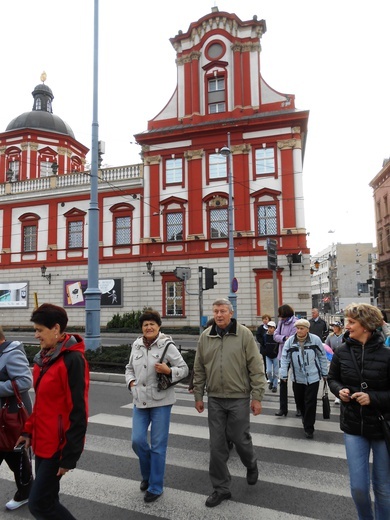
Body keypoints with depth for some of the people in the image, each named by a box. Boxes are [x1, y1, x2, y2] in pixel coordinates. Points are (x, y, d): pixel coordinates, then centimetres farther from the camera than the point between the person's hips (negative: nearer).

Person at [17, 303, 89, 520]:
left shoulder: (72, 359, -21)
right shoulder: (44, 357, 6)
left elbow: (78, 411, -20)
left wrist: (70, 455, -18)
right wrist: (29, 430, 11)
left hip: (59, 444, -8)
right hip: (42, 442, 8)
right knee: (47, 499, 17)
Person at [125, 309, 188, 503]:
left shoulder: (167, 346, -10)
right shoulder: (136, 345, 4)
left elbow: (184, 369, -6)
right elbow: (129, 367, 19)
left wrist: (169, 371, -23)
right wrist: (131, 382, 1)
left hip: (161, 401, -4)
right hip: (140, 401, 4)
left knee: (158, 445, 4)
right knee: (137, 440, 5)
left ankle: (156, 486, 23)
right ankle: (148, 474, 34)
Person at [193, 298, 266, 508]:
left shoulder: (244, 334, -8)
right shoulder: (205, 336, 1)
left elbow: (256, 367, -7)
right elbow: (199, 370, 8)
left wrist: (257, 396, -8)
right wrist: (198, 396, 9)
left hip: (239, 398, -3)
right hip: (215, 399, 3)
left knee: (240, 439, 10)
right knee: (217, 445, 8)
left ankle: (251, 465, 43)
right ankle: (221, 488, 26)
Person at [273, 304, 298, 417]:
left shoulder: (295, 323, -15)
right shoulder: (281, 322, 6)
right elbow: (275, 335, -1)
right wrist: (284, 338, -17)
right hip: (282, 356, 6)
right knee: (283, 382, 9)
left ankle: (300, 407, 22)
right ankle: (283, 408, 17)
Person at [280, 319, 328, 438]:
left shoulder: (315, 340, -10)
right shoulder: (290, 341, -7)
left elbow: (323, 357, 1)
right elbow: (285, 358, -4)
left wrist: (324, 373, 6)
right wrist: (283, 374, -6)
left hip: (313, 377, -2)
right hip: (297, 378, 2)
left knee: (310, 403, -1)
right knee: (299, 401, 15)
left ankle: (308, 428, 14)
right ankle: (305, 418, 44)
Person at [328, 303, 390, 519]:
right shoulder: (341, 352, -6)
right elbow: (332, 379, 9)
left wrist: (373, 398, -22)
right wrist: (340, 390, -10)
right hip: (353, 426, 2)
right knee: (358, 487, 8)